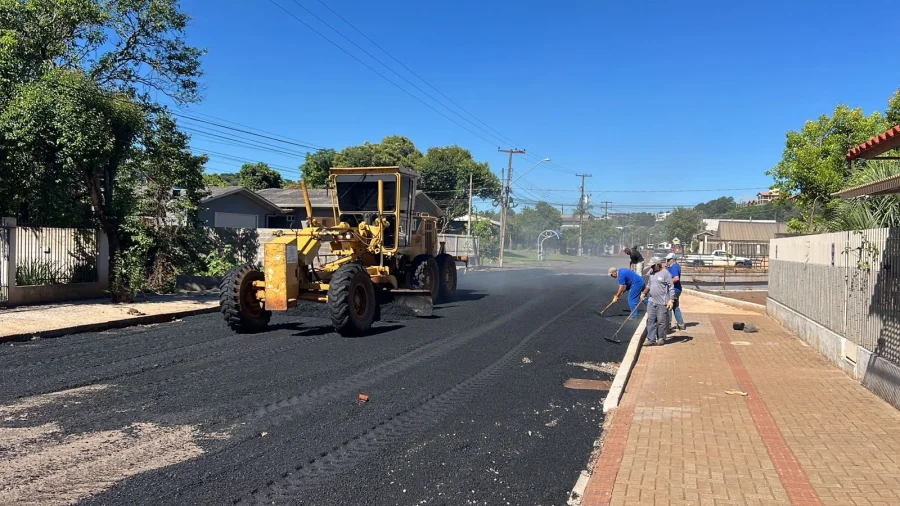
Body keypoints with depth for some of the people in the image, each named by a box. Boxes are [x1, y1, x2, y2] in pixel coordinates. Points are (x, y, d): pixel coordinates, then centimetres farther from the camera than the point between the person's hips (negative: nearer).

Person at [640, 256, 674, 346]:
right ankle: (651, 339, 9)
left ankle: (661, 339, 14)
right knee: (650, 320, 5)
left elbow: (671, 287, -12)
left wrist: (670, 300, -17)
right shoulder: (651, 272, 11)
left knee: (661, 321, 1)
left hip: (662, 303, -7)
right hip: (652, 301, 7)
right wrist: (644, 293, 25)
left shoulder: (665, 273, -11)